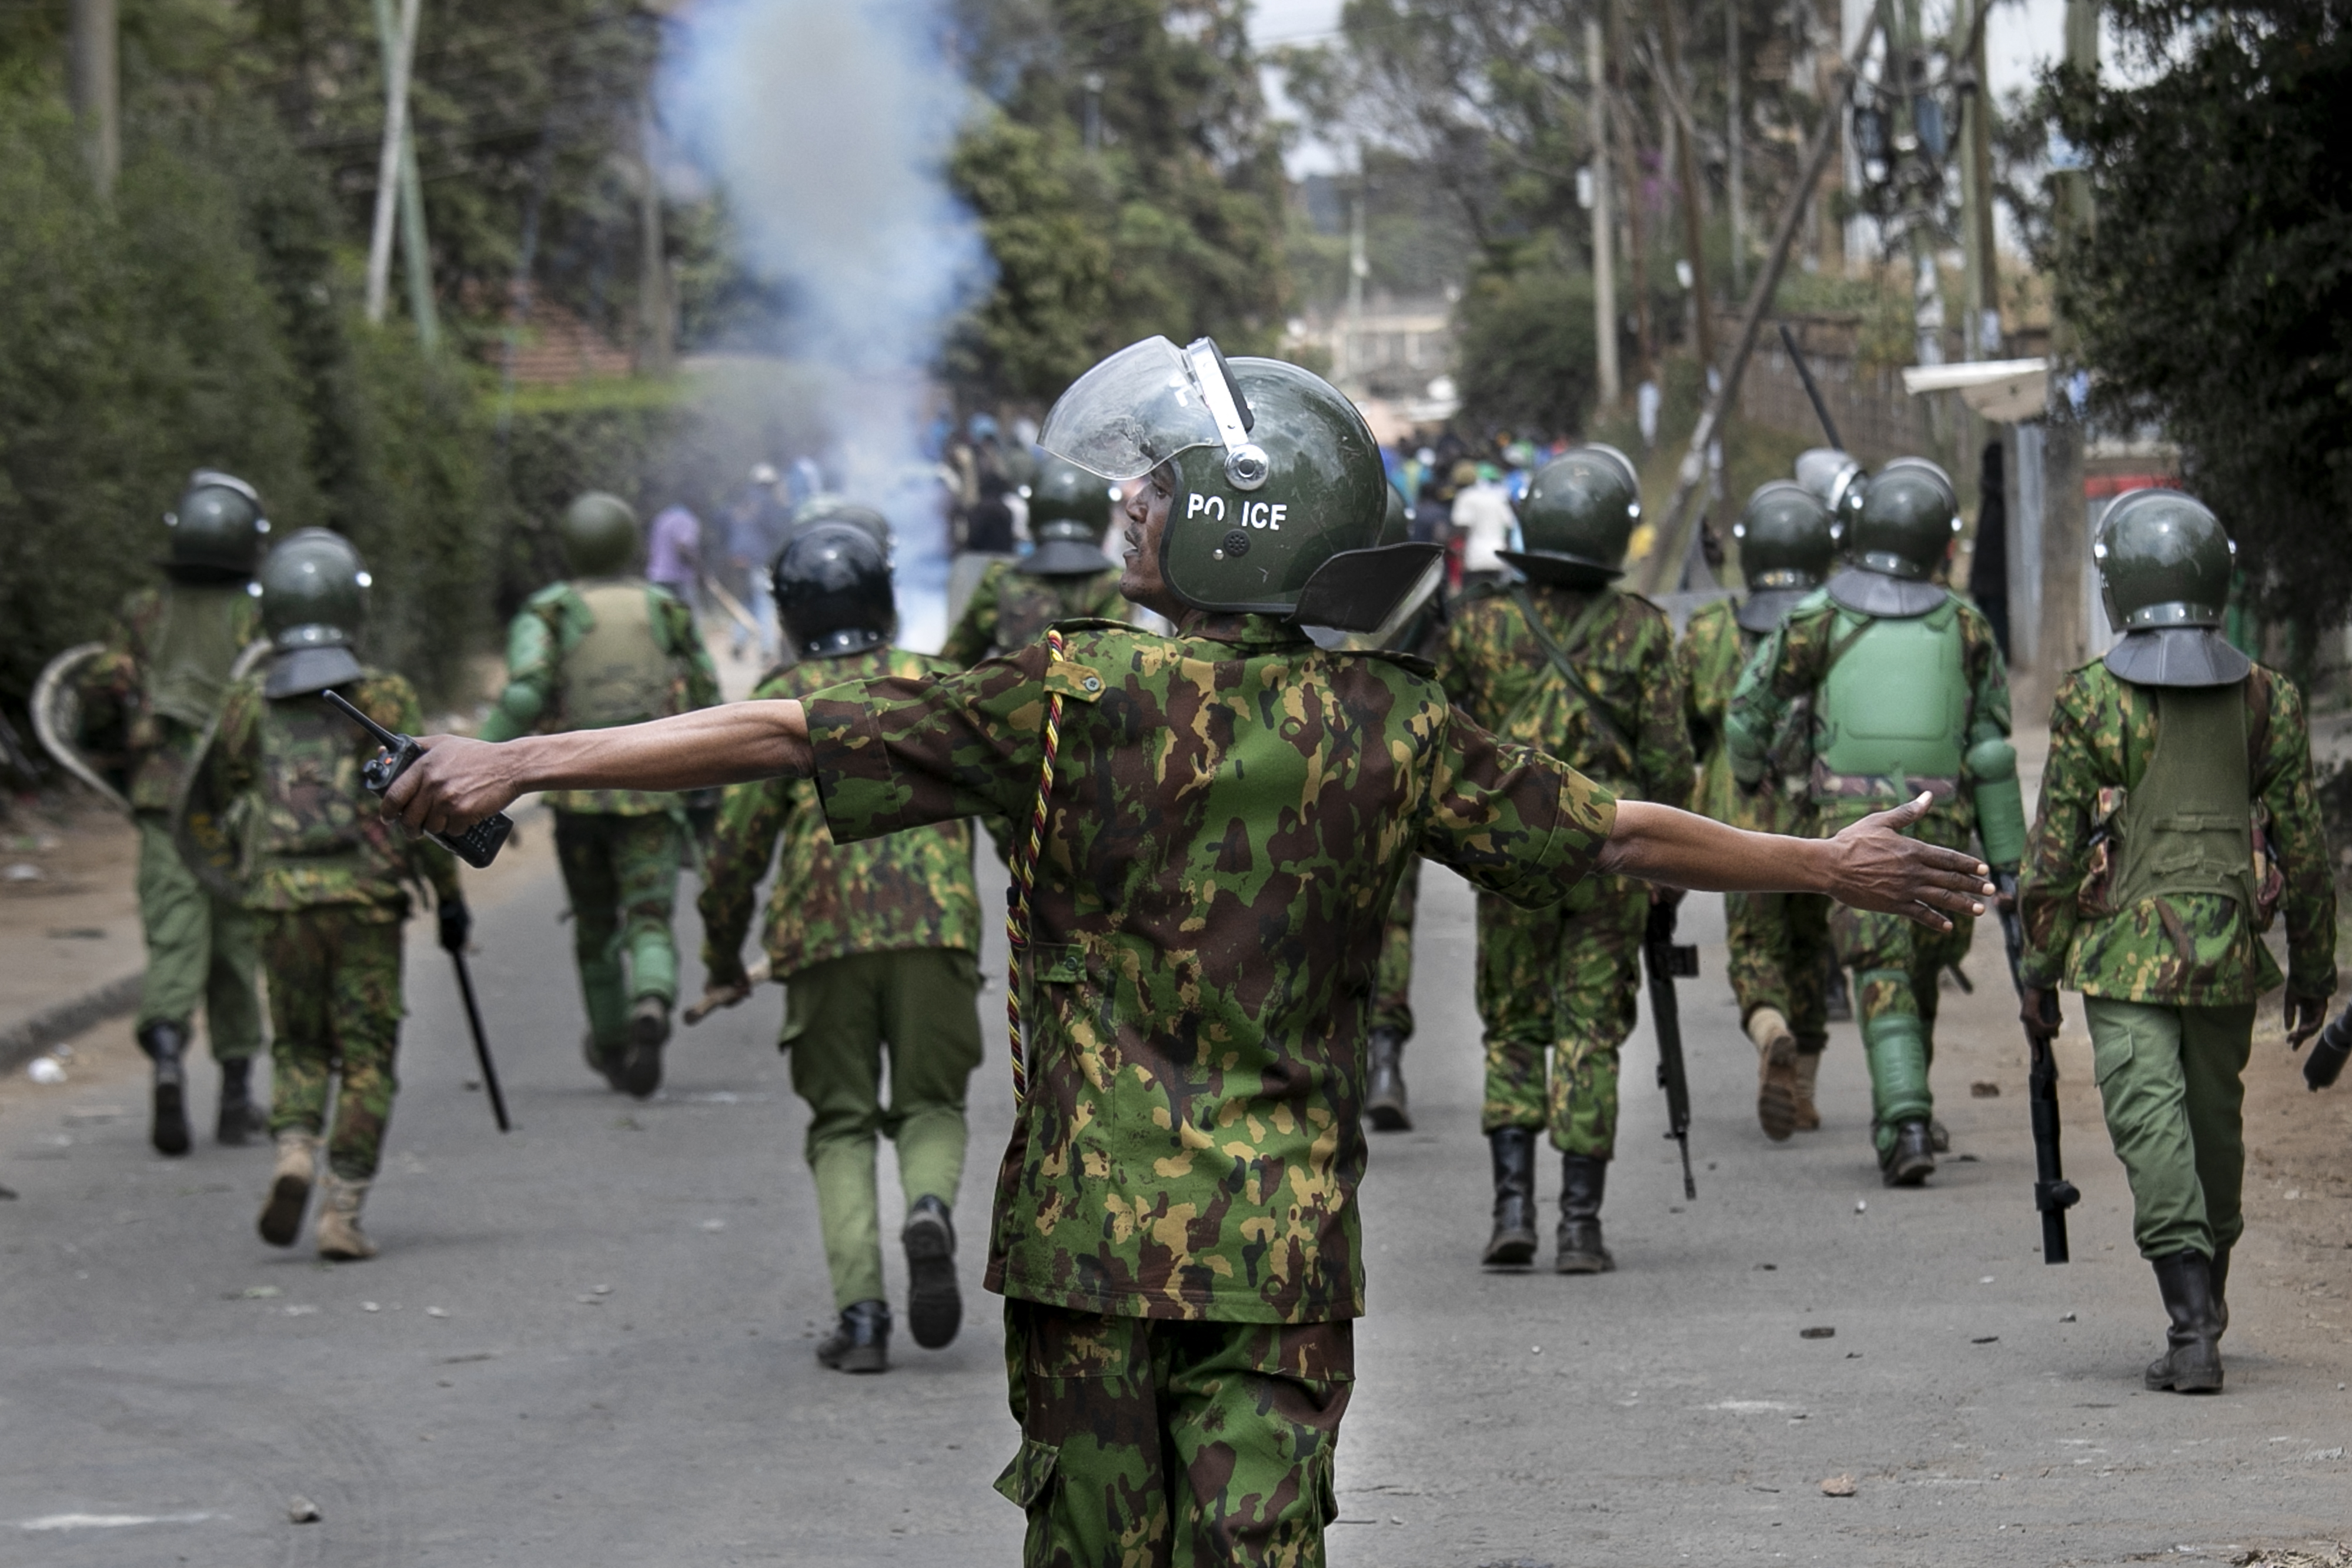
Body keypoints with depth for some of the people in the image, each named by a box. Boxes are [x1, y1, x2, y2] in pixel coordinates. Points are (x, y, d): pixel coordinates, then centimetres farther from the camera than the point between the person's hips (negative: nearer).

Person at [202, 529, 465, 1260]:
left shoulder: (248, 703, 3)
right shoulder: (384, 698, -4)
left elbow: (223, 787, 16)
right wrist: (449, 892, 3)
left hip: (281, 899, 2)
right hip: (367, 898, -2)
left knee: (298, 1044, 17)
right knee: (366, 1058, 5)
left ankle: (295, 1153, -11)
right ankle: (342, 1214, -3)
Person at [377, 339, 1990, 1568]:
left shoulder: (1079, 695, -7)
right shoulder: (1390, 730, 1)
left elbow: (784, 734, -9)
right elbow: (1617, 832, 11)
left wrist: (525, 761, -5)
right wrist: (1833, 864, 26)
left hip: (1089, 1232, -2)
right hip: (1287, 1251, 2)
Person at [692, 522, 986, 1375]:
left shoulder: (779, 704, 9)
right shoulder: (941, 687, 13)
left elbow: (736, 845, 6)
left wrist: (724, 960, 17)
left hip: (822, 936, -1)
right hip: (935, 924, 1)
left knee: (842, 1125, 9)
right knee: (930, 1105, 14)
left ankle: (860, 1311, -7)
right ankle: (931, 1208, -20)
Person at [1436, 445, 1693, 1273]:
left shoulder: (1478, 622, -2)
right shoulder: (1641, 629, -5)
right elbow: (1668, 761, -4)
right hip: (1609, 859, -1)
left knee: (1513, 1033, 13)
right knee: (1591, 1039, 5)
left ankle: (1514, 1204, -1)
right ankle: (1580, 1225, 1)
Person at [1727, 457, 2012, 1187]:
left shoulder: (1818, 617, 0)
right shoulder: (1965, 625, 4)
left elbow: (1748, 712, 8)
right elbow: (1991, 752, 6)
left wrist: (1750, 773, 30)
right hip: (1939, 826, 2)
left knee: (1883, 977, -4)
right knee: (1920, 974, 19)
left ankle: (1907, 1122, -21)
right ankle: (1898, 1114, 28)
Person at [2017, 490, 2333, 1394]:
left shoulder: (2088, 702, -6)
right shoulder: (2267, 700, 3)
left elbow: (2055, 853, -5)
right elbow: (2300, 847, 6)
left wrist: (2038, 970, 3)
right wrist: (2313, 970, 14)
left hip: (2122, 955, -3)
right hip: (2230, 952, 3)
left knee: (2153, 1130, -8)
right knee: (2216, 1127, 18)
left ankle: (2193, 1328, -19)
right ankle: (2205, 1304, 33)